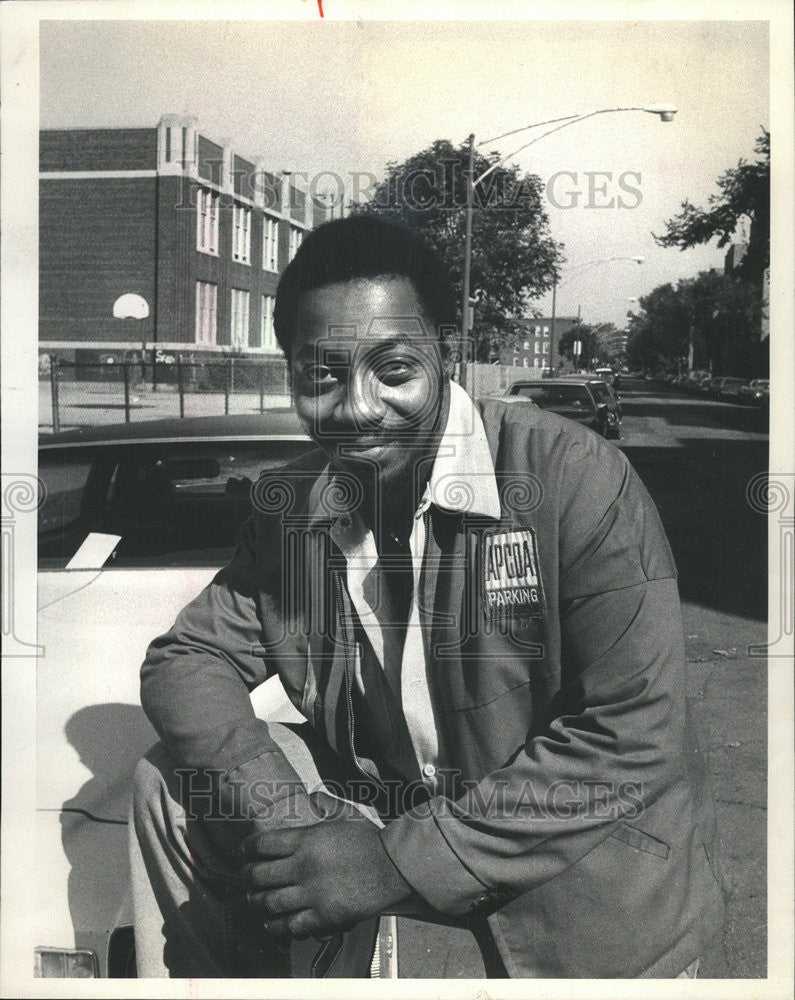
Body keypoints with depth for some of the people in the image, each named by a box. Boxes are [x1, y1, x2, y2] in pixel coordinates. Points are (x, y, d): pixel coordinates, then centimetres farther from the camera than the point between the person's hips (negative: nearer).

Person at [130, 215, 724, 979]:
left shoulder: (578, 479, -24)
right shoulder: (291, 505, -5)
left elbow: (637, 737, -26)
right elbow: (187, 658, -2)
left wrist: (400, 861, -26)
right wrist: (282, 814, -22)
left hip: (585, 871, -3)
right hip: (377, 796, 4)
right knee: (172, 787, -3)